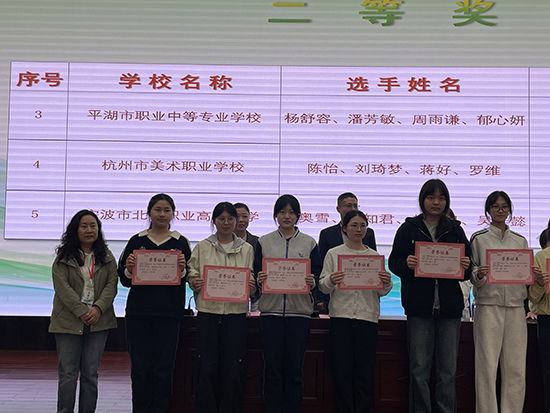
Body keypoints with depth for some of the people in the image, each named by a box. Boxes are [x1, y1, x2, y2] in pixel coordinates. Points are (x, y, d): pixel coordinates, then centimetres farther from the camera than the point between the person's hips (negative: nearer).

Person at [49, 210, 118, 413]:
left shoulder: (107, 257, 11)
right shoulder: (63, 257, 2)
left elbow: (112, 285, 3)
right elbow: (62, 287, -7)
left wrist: (98, 308, -13)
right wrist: (82, 312, -15)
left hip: (98, 321, 2)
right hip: (69, 322, -2)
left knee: (90, 374, 5)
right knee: (68, 373, -1)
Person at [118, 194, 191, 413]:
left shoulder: (180, 243, 7)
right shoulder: (137, 241, 9)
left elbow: (188, 281, 5)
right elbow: (125, 280, 9)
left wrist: (182, 268, -14)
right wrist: (129, 268, -11)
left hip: (168, 313, 0)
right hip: (139, 312, 1)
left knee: (163, 368, 3)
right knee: (140, 368, 3)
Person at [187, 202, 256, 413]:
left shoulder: (246, 249, 12)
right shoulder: (202, 247, 10)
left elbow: (252, 279, 11)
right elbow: (192, 275, 7)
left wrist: (251, 285, -10)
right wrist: (195, 282, -14)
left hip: (236, 311, 1)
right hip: (208, 310, -1)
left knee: (233, 368, 1)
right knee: (207, 367, -2)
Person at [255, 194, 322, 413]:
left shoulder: (309, 243, 10)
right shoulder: (264, 242, 11)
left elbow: (318, 274, 8)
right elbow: (256, 273, 9)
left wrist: (312, 281, -13)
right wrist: (259, 279, -13)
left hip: (299, 309, 0)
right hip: (271, 308, 0)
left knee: (294, 368, 3)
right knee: (272, 366, 1)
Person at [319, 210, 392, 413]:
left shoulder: (375, 256, 13)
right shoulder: (334, 254, 8)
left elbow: (381, 292, 10)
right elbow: (323, 287, 3)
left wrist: (387, 283, -12)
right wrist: (331, 281, -19)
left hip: (368, 317, 1)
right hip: (341, 317, -1)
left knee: (365, 373, 0)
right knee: (342, 371, -2)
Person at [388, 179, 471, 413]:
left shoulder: (455, 230, 13)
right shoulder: (409, 229, 7)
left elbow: (468, 269, 13)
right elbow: (394, 262, 3)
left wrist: (466, 266, -9)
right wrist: (407, 264, -18)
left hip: (449, 307, 2)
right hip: (419, 306, -2)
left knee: (448, 369, 5)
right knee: (419, 369, 1)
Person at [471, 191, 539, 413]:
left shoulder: (520, 241, 16)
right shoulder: (478, 238, 6)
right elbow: (470, 275, 5)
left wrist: (536, 277, -3)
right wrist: (479, 274, -16)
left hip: (515, 306, 3)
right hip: (488, 305, -3)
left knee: (516, 367, 0)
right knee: (487, 365, -6)